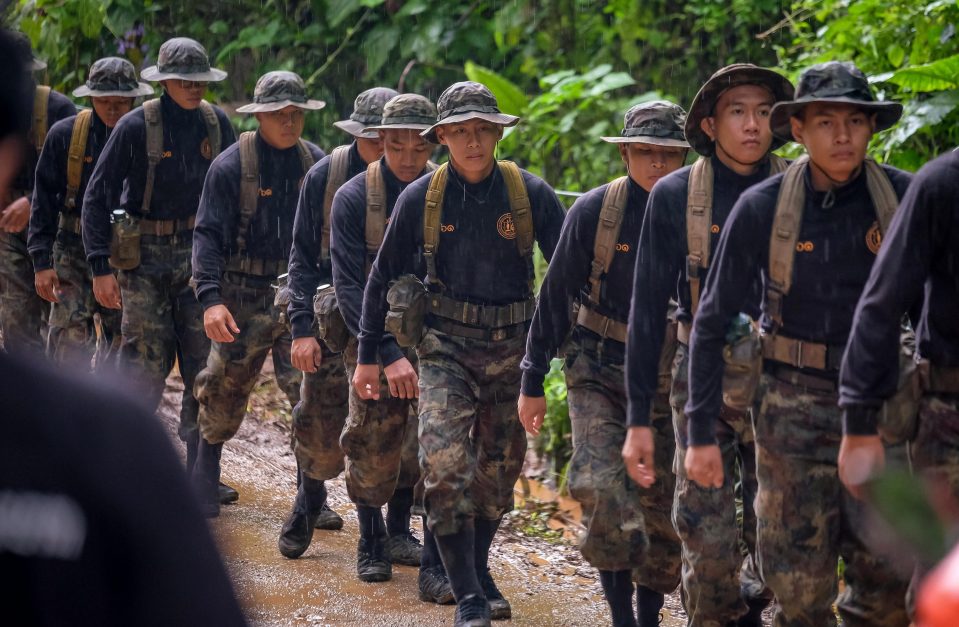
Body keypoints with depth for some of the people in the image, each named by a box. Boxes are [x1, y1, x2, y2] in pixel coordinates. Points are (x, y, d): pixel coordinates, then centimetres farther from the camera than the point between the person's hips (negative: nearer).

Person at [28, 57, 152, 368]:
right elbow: (43, 201, 0)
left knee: (120, 342, 6)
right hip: (74, 253, -1)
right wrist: (42, 261, -6)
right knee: (70, 337, -11)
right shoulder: (65, 134, -3)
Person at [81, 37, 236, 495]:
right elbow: (96, 196, -7)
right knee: (147, 360, -6)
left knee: (205, 363, 1)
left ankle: (200, 472, 9)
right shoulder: (136, 127, -9)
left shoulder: (216, 123, 3)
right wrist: (100, 267, -12)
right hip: (145, 256, -4)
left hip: (199, 252, 4)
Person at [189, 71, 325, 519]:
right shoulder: (231, 165, -6)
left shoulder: (318, 164, 5)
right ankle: (206, 467, 34)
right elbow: (208, 234, -10)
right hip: (245, 297, -2)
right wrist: (210, 298, -21)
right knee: (223, 390, 10)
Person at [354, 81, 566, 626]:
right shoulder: (421, 198, -4)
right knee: (446, 464, -16)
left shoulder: (530, 193, -6)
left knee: (499, 469, 12)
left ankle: (479, 569, 36)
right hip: (446, 346, -1)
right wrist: (368, 356, 9)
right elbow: (385, 277, 7)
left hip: (513, 347, 1)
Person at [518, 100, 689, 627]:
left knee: (666, 507, 5)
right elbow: (554, 297, -1)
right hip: (598, 373, -1)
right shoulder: (593, 211, -7)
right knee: (601, 486, -19)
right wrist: (533, 380, 0)